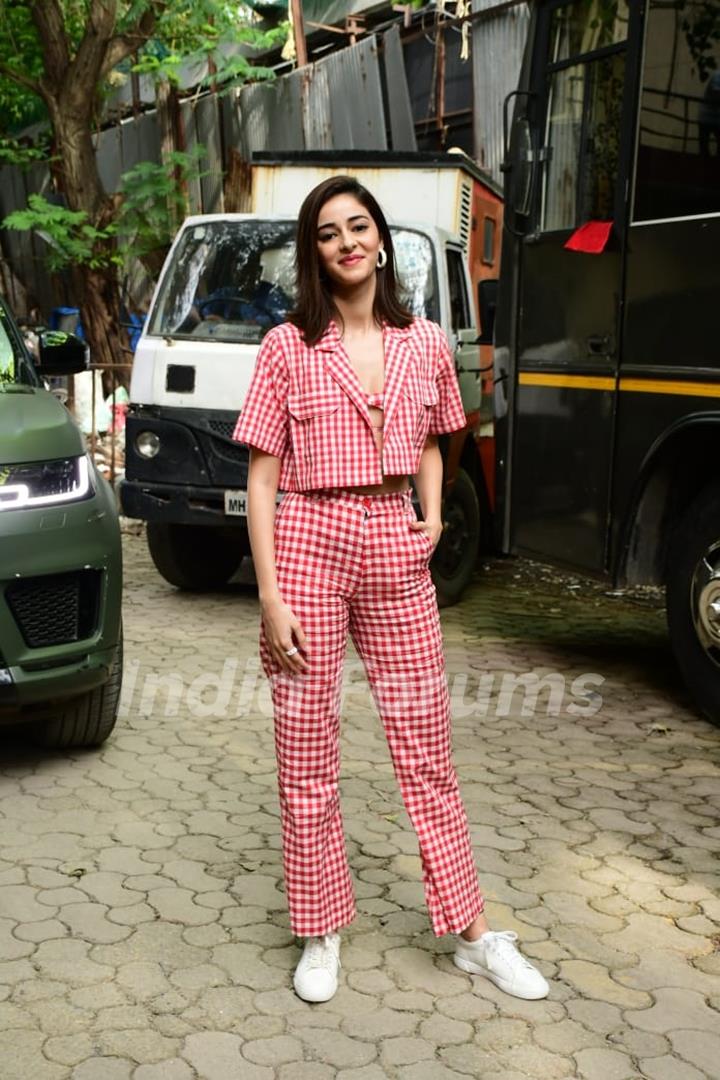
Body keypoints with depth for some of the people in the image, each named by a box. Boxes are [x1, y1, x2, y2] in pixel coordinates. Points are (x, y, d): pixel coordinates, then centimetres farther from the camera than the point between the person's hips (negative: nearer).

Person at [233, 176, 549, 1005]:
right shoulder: (288, 347, -2)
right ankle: (321, 935, 23)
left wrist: (432, 517, 3)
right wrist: (271, 599, -9)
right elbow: (262, 479, -3)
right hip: (308, 543, -2)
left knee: (427, 750, 9)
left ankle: (472, 933, 22)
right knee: (306, 758, 6)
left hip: (396, 550, 2)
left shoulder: (425, 345, 7)